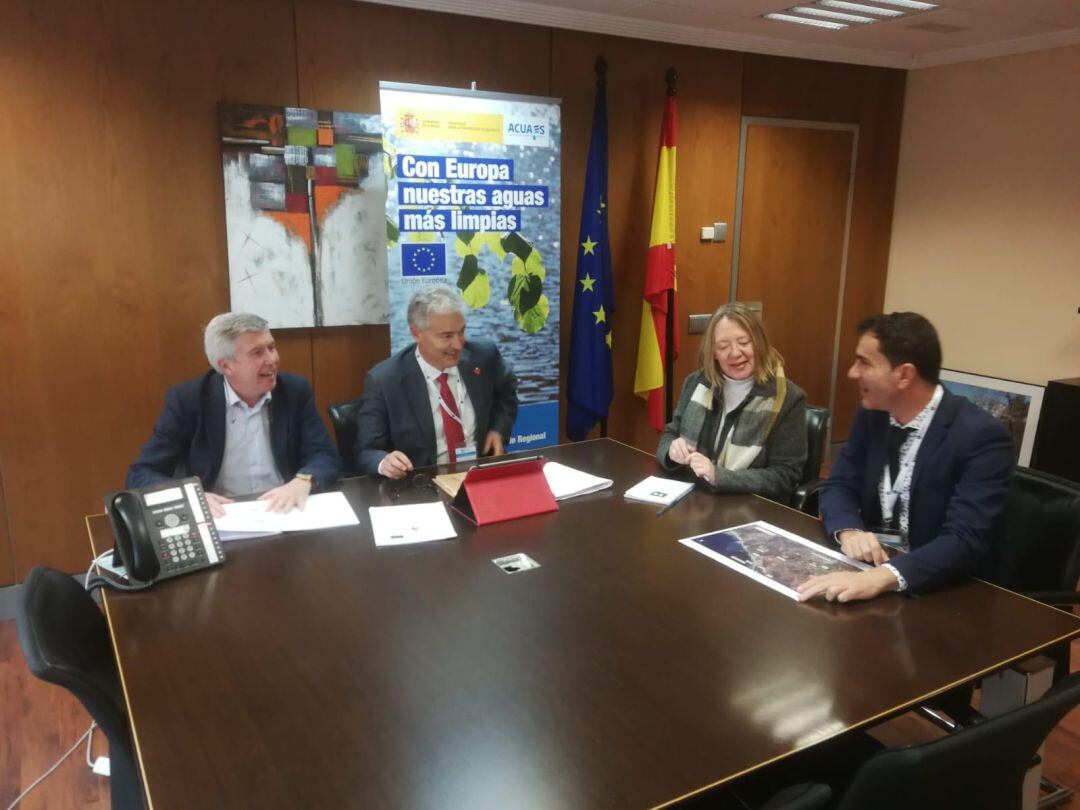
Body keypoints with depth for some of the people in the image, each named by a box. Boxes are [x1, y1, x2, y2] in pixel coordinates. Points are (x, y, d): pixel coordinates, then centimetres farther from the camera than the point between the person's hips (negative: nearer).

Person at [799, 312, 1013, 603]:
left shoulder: (980, 436, -17)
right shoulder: (872, 415, 0)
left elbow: (967, 542, -25)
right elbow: (839, 486, 3)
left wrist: (883, 577, -41)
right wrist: (849, 530, -19)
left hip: (941, 590, -5)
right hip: (869, 568, 5)